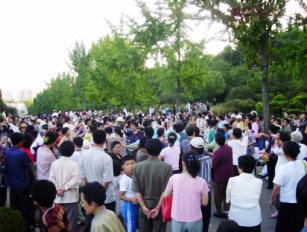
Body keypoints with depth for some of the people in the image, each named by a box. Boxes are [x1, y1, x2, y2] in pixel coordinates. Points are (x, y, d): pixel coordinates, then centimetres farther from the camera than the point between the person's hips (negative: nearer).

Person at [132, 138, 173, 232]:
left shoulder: (138, 166, -5)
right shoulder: (166, 167, -13)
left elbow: (137, 190, -8)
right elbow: (165, 191, -14)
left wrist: (143, 206, -9)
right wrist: (158, 208, -10)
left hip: (144, 207, 2)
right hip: (160, 207, -2)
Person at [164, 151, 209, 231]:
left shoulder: (174, 178, -12)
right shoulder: (201, 182, -15)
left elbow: (166, 195, 0)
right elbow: (205, 202, -6)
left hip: (177, 219, 1)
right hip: (195, 220, -1)